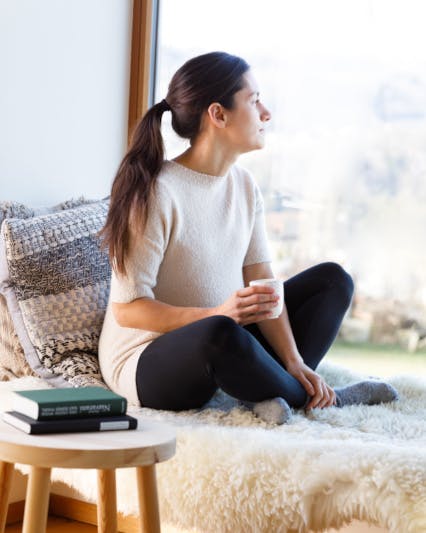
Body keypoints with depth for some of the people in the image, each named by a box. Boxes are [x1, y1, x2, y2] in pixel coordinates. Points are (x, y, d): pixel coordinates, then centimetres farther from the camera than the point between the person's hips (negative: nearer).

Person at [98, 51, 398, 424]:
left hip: (221, 348, 9)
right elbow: (126, 308, -22)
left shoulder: (244, 186, 4)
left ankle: (272, 391, -16)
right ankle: (316, 397, -12)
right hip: (145, 362, -8)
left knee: (333, 279, 7)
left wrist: (294, 362, -13)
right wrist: (216, 314, -33)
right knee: (219, 333, -41)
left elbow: (262, 284, 0)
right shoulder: (156, 193, -21)